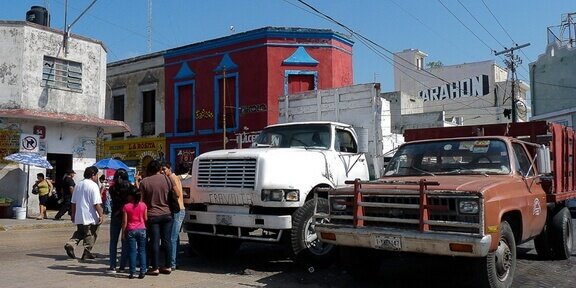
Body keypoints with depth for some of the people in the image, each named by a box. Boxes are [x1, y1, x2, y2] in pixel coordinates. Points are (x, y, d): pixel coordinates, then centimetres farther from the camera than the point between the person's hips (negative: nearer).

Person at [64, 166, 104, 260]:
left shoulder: (78, 185, 10)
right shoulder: (93, 186, -14)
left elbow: (73, 202, 16)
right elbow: (96, 204, -19)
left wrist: (73, 214, 24)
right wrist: (101, 215, -14)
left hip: (79, 217, 7)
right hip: (91, 217, -7)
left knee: (79, 232, 21)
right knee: (90, 235, 6)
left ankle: (70, 244, -1)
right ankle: (87, 253, 10)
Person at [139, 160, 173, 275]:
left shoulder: (144, 182, -7)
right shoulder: (165, 178, -2)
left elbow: (142, 200, -3)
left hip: (153, 215, -2)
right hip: (166, 214, 2)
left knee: (154, 242, 3)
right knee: (167, 240, 8)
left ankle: (155, 268, 6)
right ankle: (167, 266, 14)